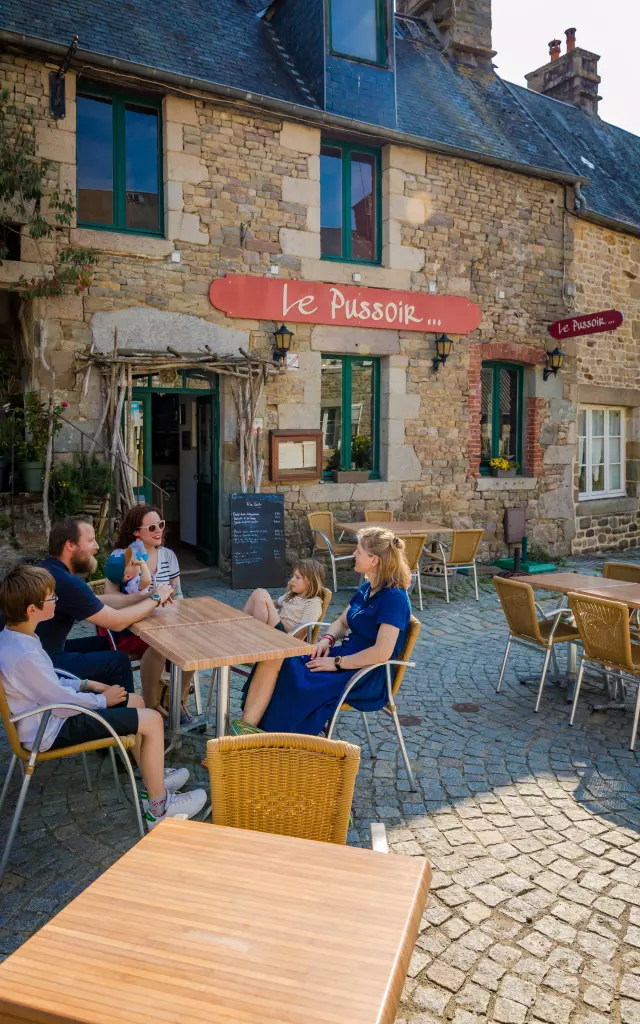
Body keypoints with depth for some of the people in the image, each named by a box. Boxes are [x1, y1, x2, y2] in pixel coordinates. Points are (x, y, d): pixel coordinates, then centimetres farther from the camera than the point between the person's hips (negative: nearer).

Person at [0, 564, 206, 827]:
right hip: (52, 731, -10)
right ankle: (158, 808, 2)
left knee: (135, 701, 18)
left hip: (47, 713, 10)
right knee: (152, 720, -11)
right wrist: (103, 699, -9)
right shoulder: (24, 656, -32)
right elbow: (62, 704, -25)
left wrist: (86, 684, 6)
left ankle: (152, 779, 29)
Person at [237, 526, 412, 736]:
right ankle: (248, 726, -18)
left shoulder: (394, 597, -18)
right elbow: (342, 622, 21)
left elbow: (382, 652, -25)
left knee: (296, 683, -23)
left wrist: (336, 663, -19)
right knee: (274, 660, -11)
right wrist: (327, 639, -1)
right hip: (345, 657, 9)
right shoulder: (368, 588, 10)